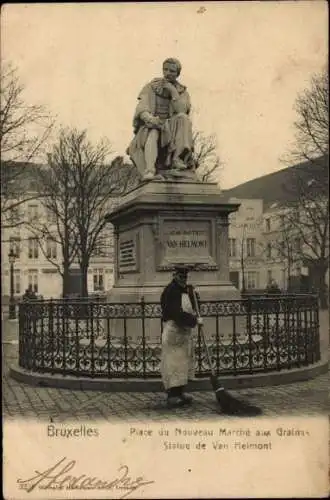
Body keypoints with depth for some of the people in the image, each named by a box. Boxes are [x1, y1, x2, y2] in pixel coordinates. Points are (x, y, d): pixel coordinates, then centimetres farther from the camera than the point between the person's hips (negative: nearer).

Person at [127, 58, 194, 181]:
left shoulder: (182, 92, 7)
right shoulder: (151, 87, 4)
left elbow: (182, 111, -11)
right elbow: (141, 110, -7)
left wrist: (173, 91, -17)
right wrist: (151, 119, -29)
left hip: (171, 130, 1)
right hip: (150, 127, -1)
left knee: (183, 118, -29)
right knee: (153, 134, -37)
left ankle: (177, 159, -37)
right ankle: (149, 171, -55)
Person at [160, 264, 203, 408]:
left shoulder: (187, 290, 15)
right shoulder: (170, 291, -14)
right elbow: (176, 313, -21)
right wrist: (195, 320, -19)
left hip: (185, 331, 9)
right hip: (173, 331, -9)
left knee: (184, 362, 12)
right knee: (173, 362, -8)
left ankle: (180, 392, 21)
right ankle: (172, 396, -5)